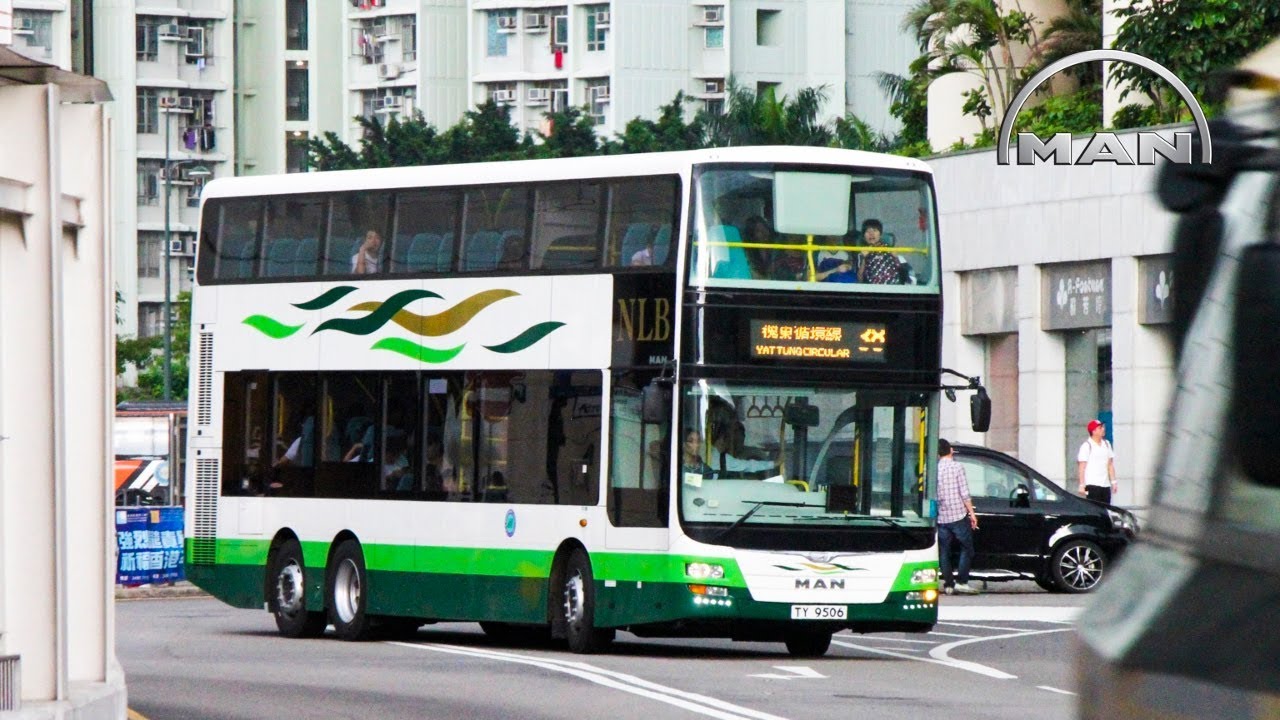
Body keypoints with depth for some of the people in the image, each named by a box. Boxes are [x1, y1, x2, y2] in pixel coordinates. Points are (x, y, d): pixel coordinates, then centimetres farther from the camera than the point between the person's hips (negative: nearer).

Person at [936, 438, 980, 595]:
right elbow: (964, 493, -9)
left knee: (944, 552, 8)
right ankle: (961, 582, -4)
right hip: (958, 515, -4)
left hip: (941, 517, 4)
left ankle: (948, 584, 5)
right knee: (966, 549, 5)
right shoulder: (957, 467, -6)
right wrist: (972, 513, -3)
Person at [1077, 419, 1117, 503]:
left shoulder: (1106, 444, 14)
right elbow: (1081, 468, -8)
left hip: (1105, 485, 7)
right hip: (1092, 485, -7)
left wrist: (1113, 482, 12)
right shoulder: (1087, 446, -6)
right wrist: (1082, 485, -13)